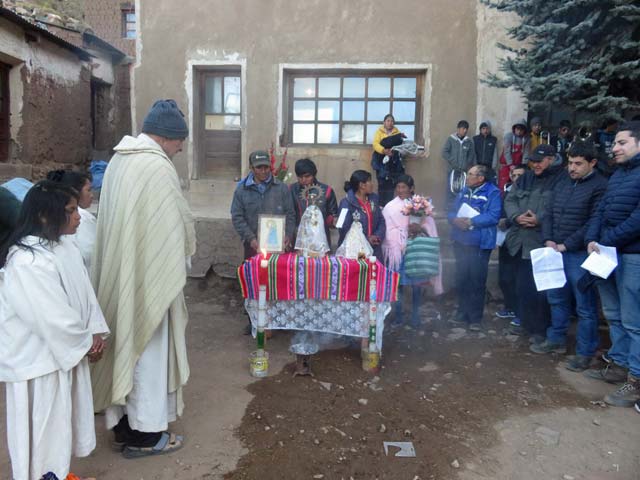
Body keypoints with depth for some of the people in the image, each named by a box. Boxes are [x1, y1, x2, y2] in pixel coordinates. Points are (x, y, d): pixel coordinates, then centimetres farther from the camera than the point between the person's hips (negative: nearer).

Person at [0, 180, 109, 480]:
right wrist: (85, 344, -13)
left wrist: (96, 332, -2)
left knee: (63, 419, 23)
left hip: (67, 349, 9)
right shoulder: (27, 262, -28)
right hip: (39, 359, -8)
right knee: (44, 426, 11)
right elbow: (52, 318, -26)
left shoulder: (64, 246, 0)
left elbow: (85, 292, 5)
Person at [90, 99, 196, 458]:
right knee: (148, 351, 4)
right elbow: (181, 225, -14)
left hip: (119, 274, 9)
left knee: (127, 346, 17)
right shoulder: (159, 167, -19)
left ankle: (124, 423, 32)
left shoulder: (119, 160, 9)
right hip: (149, 276, -8)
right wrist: (186, 253, 7)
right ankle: (145, 433, 20)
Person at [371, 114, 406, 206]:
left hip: (393, 161, 2)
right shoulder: (379, 131, 7)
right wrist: (384, 150, -26)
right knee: (382, 183, -6)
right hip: (382, 160, -2)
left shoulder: (397, 132, 16)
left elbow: (401, 144, 7)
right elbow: (375, 144, -9)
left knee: (390, 184, -5)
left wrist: (401, 138, -15)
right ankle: (381, 205, -2)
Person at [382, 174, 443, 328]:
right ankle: (398, 314, 17)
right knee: (398, 283, 4)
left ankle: (415, 315, 19)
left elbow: (430, 226, -1)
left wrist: (420, 228, -19)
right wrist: (406, 231, -15)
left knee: (416, 283, 5)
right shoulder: (390, 207, -1)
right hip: (397, 250, -1)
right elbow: (388, 230, -5)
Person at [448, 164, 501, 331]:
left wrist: (471, 221, -21)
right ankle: (463, 313, 27)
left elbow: (493, 216, -18)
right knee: (461, 279, 13)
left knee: (477, 281, -1)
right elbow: (452, 212, 12)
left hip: (480, 244, -6)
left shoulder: (493, 192, -6)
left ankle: (476, 318, 11)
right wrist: (456, 220, -11)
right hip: (460, 242, 6)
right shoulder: (464, 192, 14)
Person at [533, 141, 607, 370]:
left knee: (585, 306, 2)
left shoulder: (600, 186, -10)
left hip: (580, 254, -7)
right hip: (556, 252, 7)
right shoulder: (563, 180, 11)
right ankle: (556, 340, 33)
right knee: (557, 299, 18)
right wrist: (548, 240, -1)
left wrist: (566, 245, -15)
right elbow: (549, 212, 12)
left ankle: (585, 352, 14)